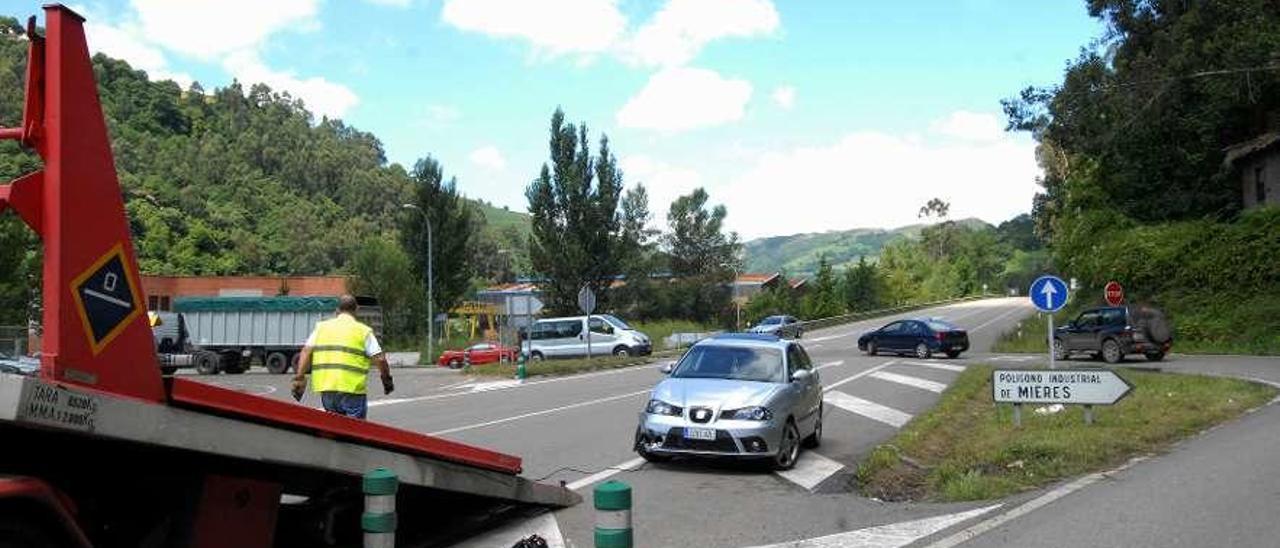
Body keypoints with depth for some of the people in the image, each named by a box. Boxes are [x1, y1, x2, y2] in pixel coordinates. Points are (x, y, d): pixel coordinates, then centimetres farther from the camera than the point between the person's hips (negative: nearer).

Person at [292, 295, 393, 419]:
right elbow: (379, 358, -1)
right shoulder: (363, 330, 4)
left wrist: (299, 377, 6)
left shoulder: (322, 326, 14)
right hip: (352, 387, -4)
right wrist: (387, 379, 12)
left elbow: (306, 351, 5)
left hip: (325, 386, 4)